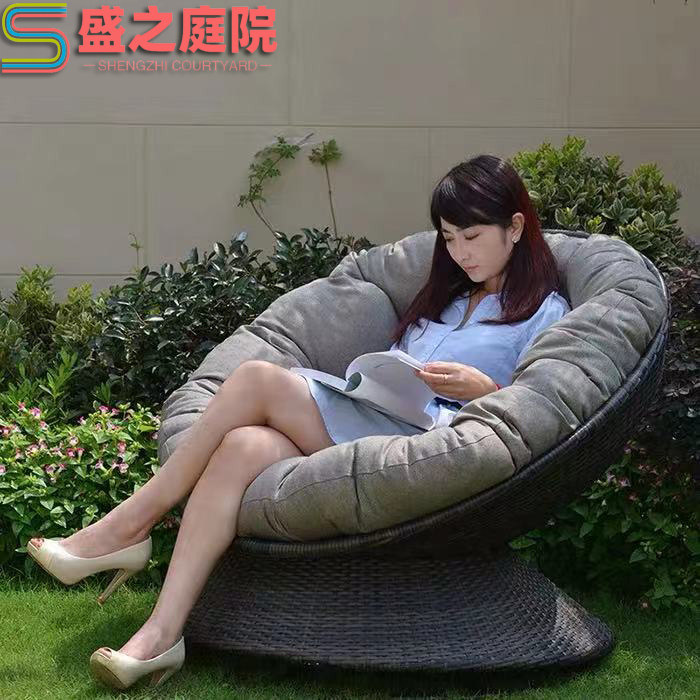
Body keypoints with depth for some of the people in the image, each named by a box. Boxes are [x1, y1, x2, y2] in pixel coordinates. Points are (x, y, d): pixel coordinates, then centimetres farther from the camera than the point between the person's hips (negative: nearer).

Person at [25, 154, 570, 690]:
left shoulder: (543, 313, 12)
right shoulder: (443, 300, 32)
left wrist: (481, 388, -14)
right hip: (368, 421, 7)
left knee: (258, 379, -23)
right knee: (243, 447, -26)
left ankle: (128, 527, -14)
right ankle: (161, 635, -32)